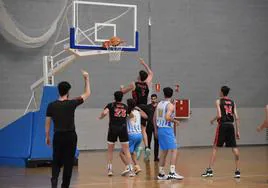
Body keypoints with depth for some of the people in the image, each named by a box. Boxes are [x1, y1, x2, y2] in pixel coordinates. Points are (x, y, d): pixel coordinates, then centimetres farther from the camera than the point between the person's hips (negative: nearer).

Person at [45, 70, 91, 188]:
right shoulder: (72, 103, -7)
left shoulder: (51, 106, -1)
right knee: (68, 162, 7)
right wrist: (86, 78, 14)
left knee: (56, 161, 12)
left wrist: (47, 137, 16)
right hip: (70, 136, -2)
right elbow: (87, 94, 5)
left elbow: (47, 123, 4)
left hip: (58, 136, 2)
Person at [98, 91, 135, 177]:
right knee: (126, 150, 3)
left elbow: (104, 112, -11)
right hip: (123, 128, 1)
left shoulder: (111, 105, 3)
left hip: (113, 128, -1)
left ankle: (110, 169, 12)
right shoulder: (125, 107, 13)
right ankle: (130, 170, -4)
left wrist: (100, 117, 8)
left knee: (110, 150, 13)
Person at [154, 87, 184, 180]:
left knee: (164, 151, 16)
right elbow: (167, 117, -25)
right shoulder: (170, 105, -11)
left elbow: (154, 118, 15)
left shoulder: (159, 104, 11)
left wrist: (156, 130, 22)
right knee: (173, 150, -7)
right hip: (167, 129, -8)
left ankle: (161, 173, 20)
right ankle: (172, 172, -18)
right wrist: (175, 121, -7)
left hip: (160, 129, 8)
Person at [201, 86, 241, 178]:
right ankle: (237, 171, 4)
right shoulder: (232, 102, 12)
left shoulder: (219, 101, 0)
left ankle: (210, 170, 0)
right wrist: (237, 131, 9)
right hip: (231, 126, 4)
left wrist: (213, 120, 8)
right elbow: (236, 117, 7)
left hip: (222, 125, -3)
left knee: (215, 147, 3)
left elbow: (219, 115, -12)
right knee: (234, 148, 6)